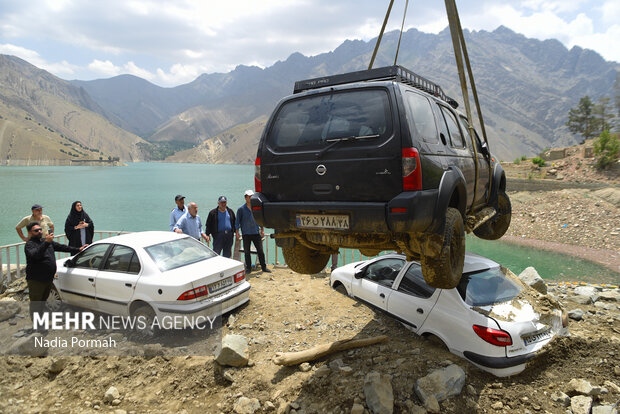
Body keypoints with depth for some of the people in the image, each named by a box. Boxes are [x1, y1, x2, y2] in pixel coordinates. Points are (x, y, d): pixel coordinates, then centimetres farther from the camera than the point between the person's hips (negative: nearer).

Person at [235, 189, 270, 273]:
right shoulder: (241, 209, -1)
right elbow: (237, 222, 2)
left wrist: (262, 230, 12)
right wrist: (237, 232, -2)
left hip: (256, 233, 2)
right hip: (246, 234, -2)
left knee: (260, 251, 2)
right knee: (247, 252, 6)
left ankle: (264, 267, 12)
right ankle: (248, 268, 17)